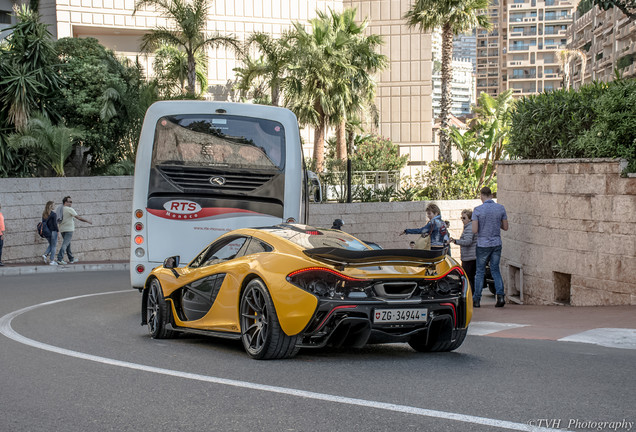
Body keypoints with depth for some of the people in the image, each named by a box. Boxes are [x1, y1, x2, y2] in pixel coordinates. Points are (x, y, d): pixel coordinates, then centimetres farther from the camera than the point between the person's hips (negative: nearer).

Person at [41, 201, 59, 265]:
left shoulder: (44, 214, 6)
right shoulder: (53, 214, -14)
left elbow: (43, 222, 9)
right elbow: (55, 224, -16)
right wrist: (57, 229, -2)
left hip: (47, 232, 6)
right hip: (53, 231, -6)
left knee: (51, 245, 23)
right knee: (53, 246, 3)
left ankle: (45, 254, 3)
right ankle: (52, 261, 5)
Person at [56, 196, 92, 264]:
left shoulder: (61, 209, 11)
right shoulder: (70, 209, -11)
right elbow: (78, 217, -12)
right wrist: (87, 221, -4)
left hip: (62, 229, 8)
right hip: (69, 229, -8)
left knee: (67, 244, 15)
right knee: (65, 244, -11)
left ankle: (71, 259, 23)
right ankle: (59, 259, -20)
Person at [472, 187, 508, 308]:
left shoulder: (477, 210, -11)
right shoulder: (501, 208, -1)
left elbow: (474, 230, -14)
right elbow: (505, 227, 4)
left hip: (483, 244, -3)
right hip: (497, 243, 3)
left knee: (480, 272, 8)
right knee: (495, 270, 12)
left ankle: (476, 299, 11)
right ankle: (500, 295, -5)